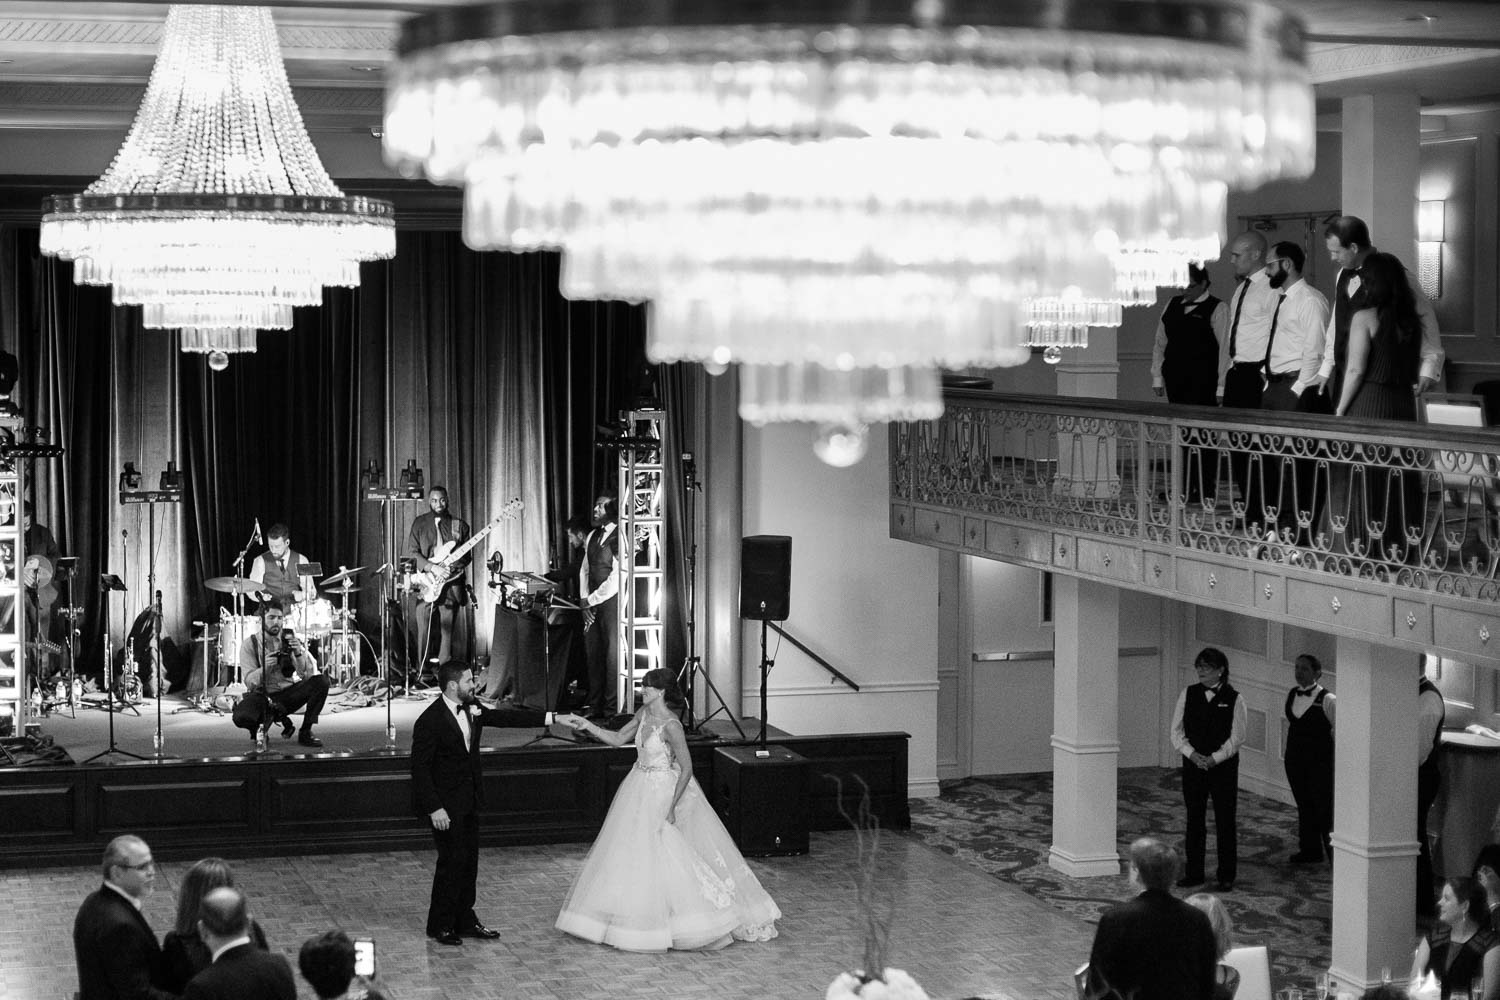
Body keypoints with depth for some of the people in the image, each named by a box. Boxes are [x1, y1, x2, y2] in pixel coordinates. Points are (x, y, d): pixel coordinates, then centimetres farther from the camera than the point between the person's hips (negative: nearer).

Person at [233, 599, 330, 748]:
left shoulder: (291, 639, -1)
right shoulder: (250, 644, -7)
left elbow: (308, 674, -11)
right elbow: (249, 682, -16)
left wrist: (299, 653, -29)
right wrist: (265, 667, -35)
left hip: (288, 694, 3)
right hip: (263, 695, -3)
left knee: (321, 680, -22)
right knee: (241, 717, -36)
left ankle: (305, 733, -9)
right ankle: (263, 723, 2)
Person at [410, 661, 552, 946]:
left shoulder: (472, 709, 3)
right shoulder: (429, 721, -19)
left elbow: (504, 717, 9)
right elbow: (420, 767, -18)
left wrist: (551, 718, 4)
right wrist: (434, 808, -22)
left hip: (469, 799, 8)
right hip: (446, 804, -8)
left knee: (469, 860, 12)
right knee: (452, 860, -5)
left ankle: (465, 920, 22)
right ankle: (440, 925, 8)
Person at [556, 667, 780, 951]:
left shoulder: (670, 725, -22)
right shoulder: (644, 713, 1)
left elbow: (687, 768, -21)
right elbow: (617, 740, 12)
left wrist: (671, 808, -21)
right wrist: (586, 725, 2)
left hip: (663, 792, -9)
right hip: (639, 789, 9)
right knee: (630, 851, 13)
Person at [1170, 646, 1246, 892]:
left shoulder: (1234, 699, -4)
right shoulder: (1188, 694, 4)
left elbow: (1237, 738, -6)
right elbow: (1177, 731, 2)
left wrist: (1214, 758, -15)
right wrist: (1192, 754, -12)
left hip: (1223, 765, -3)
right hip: (1192, 764, 3)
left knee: (1225, 821, 2)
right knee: (1194, 819, 8)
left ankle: (1226, 877, 10)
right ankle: (1194, 873, 18)